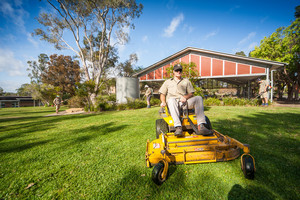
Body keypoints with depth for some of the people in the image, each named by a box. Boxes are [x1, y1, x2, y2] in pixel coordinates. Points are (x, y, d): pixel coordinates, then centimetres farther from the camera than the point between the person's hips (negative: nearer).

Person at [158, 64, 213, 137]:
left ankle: (201, 126, -34)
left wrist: (185, 97, -9)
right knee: (171, 99, -38)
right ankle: (178, 127, -48)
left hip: (185, 102, 2)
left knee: (198, 98, -25)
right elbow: (162, 94, 18)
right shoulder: (168, 82, 25)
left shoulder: (186, 81, 26)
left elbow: (191, 93, 14)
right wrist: (163, 102, -4)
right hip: (172, 103, -1)